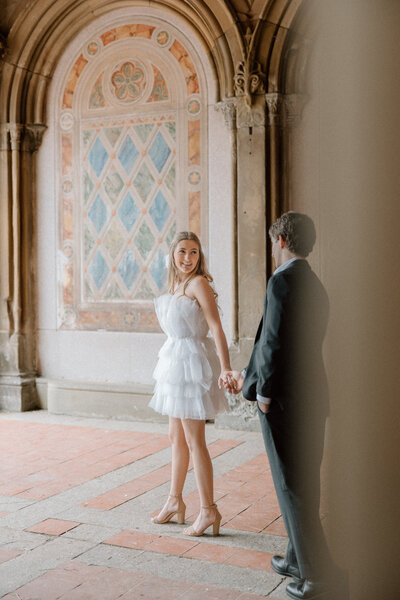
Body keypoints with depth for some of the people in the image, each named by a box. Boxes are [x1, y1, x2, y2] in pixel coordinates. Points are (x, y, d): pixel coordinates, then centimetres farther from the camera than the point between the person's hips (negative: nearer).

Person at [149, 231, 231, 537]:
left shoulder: (199, 283, -13)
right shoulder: (176, 284, 12)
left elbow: (217, 327, -19)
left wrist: (225, 368, -27)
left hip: (192, 363, -9)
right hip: (176, 362, 9)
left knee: (194, 441, -4)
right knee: (177, 437, 17)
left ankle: (208, 510, 5)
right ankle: (175, 500, 30)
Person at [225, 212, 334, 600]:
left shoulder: (282, 281, -15)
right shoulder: (315, 286, 14)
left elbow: (275, 342, -21)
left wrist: (263, 393, -11)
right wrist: (246, 377, 23)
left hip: (284, 401, -9)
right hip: (312, 397, 9)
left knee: (292, 487, 1)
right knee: (305, 483, 19)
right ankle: (299, 559, 34)